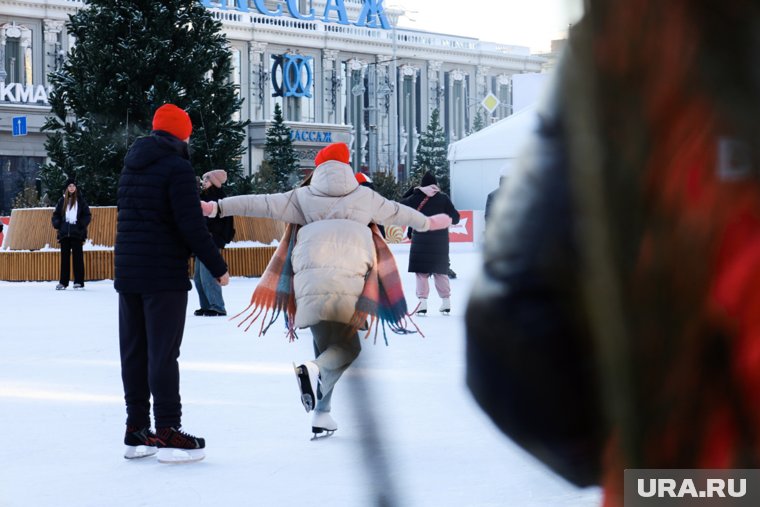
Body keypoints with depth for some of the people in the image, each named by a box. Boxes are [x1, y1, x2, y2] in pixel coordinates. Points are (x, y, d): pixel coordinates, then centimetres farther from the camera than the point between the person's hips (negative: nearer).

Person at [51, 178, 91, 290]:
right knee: (64, 257, 4)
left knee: (77, 257, -3)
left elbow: (87, 215, 3)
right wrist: (57, 224, -2)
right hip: (64, 233, 3)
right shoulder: (62, 201, 11)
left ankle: (79, 282, -2)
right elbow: (56, 214, 16)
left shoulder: (80, 200, 4)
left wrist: (81, 225, -11)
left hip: (77, 233, -3)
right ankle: (63, 282, 7)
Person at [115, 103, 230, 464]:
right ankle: (168, 433, -5)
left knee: (133, 352, 9)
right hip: (165, 276, -7)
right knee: (162, 353, -6)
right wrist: (218, 268, -8)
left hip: (127, 274, 7)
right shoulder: (177, 167, -11)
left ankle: (136, 432, 13)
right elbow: (192, 227, -17)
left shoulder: (131, 167, 14)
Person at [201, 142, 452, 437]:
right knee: (346, 347, 5)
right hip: (349, 283, -2)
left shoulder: (303, 197, 16)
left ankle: (322, 413, 8)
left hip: (310, 281, 2)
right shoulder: (364, 197, 19)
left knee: (327, 346, 16)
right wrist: (427, 223, 54)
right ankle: (314, 369, -27)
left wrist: (217, 208, 13)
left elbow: (262, 204, 11)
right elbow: (395, 212, 35)